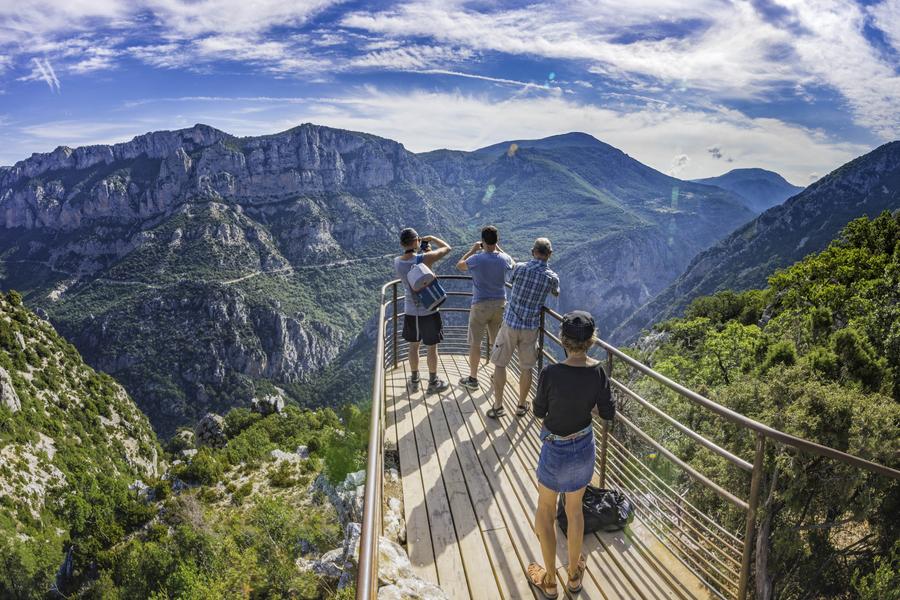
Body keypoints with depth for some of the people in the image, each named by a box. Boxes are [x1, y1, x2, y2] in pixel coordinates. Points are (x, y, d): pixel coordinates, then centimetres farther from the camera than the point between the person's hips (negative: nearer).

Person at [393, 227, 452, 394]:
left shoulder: (396, 262, -8)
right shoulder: (424, 258, -22)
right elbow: (447, 248, -8)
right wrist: (431, 238, 4)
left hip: (410, 311, 4)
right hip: (428, 312, -4)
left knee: (414, 346, 20)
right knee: (431, 348, 11)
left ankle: (414, 380, 34)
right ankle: (433, 383, 25)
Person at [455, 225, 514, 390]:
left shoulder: (476, 259, -16)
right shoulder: (504, 258, -6)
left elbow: (459, 265, 4)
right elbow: (513, 265, 20)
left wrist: (472, 250, 12)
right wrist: (498, 249, 19)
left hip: (480, 305, -4)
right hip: (500, 304, 4)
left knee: (475, 343, 8)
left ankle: (473, 379, 16)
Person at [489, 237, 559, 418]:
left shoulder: (519, 268, -11)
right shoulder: (552, 277, -7)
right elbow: (556, 293, 17)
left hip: (510, 324, -1)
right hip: (530, 328, 1)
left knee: (500, 364, 11)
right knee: (526, 368, 16)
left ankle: (497, 406, 14)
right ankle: (522, 405, 28)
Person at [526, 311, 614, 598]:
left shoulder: (551, 374, -27)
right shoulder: (598, 372, -15)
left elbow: (539, 412, -11)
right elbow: (608, 413, -3)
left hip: (556, 451, -4)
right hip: (585, 448, 4)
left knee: (546, 511, 21)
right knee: (575, 510, 26)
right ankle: (574, 574, 45)